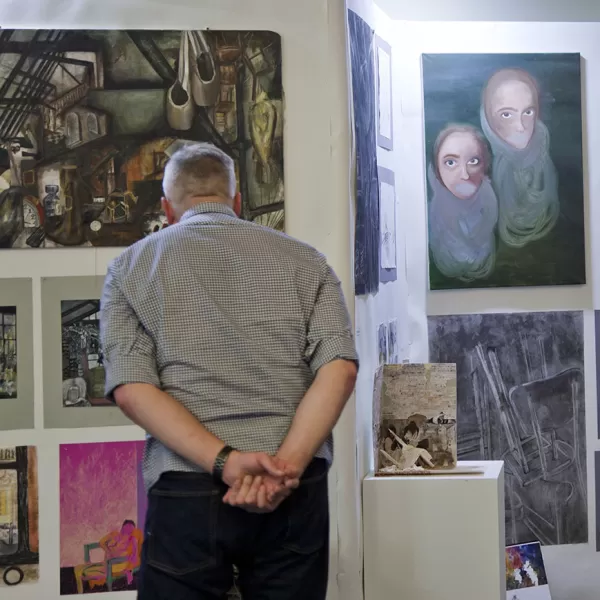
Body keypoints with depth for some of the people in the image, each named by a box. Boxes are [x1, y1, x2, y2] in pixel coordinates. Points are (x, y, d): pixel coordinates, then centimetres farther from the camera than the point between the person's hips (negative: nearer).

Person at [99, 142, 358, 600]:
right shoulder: (303, 260, 10)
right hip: (295, 493, 2)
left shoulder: (131, 268, 8)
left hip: (187, 490, -1)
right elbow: (339, 368, -5)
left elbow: (130, 387, -6)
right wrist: (286, 466, -12)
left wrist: (225, 461, -13)